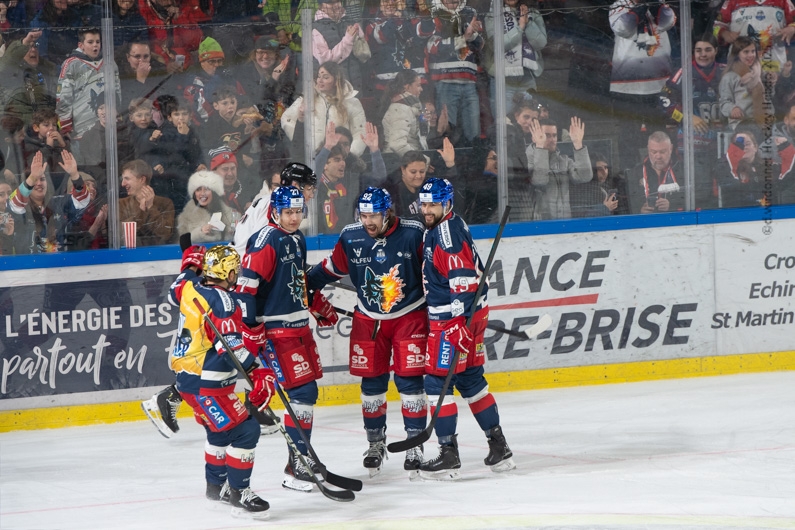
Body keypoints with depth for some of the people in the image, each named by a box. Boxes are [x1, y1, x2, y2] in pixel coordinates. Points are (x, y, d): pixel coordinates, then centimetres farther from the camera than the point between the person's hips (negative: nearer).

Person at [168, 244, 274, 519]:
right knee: (244, 431, -10)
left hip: (187, 377, 10)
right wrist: (257, 372, -38)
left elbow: (177, 289, 29)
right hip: (205, 386, -10)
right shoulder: (221, 300, -21)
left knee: (221, 430, 27)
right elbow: (231, 344, -31)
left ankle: (216, 485, 42)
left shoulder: (191, 288, 3)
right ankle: (239, 495, -9)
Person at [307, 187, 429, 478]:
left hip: (410, 316, -3)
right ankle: (375, 443, 20)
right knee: (372, 382, 5)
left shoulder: (414, 234, -14)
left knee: (410, 380, -5)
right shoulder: (350, 237, -6)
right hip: (368, 319, 3)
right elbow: (331, 269, 7)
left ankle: (415, 445, 4)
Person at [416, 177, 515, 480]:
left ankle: (448, 455, -8)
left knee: (437, 382, -8)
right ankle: (499, 448, 21)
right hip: (465, 315, 11)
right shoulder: (440, 229, 14)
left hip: (455, 319, -11)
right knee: (471, 380, 16)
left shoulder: (447, 234, -18)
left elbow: (464, 279, -25)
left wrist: (461, 324, -29)